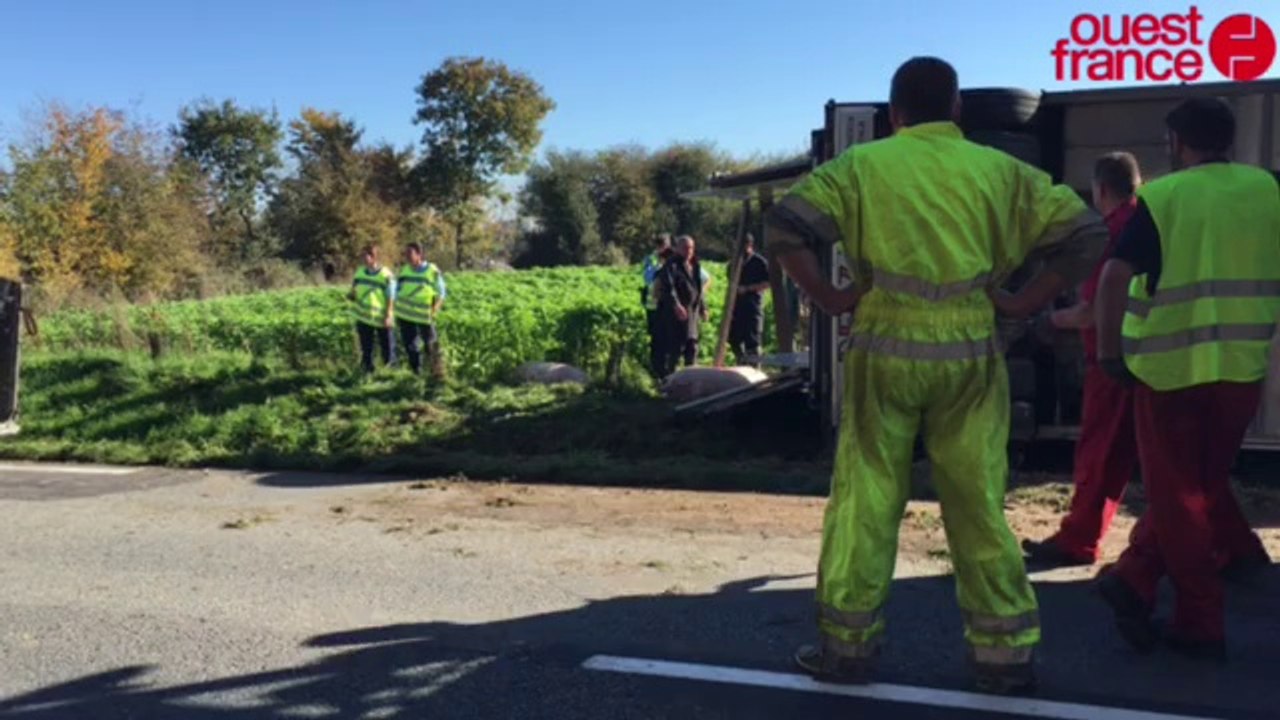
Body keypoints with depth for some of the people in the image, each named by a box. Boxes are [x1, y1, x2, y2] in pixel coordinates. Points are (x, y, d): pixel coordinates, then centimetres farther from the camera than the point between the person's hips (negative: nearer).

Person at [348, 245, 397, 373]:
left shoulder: (386, 275, -9)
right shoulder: (359, 272, 4)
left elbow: (391, 298, -8)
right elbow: (354, 290, 15)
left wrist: (388, 316, -14)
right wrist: (351, 295, -8)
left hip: (381, 319, -4)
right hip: (363, 318, 4)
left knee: (387, 347, 4)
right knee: (366, 348, 8)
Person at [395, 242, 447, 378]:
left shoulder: (433, 271, -8)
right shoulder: (404, 271, 4)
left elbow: (441, 294, -2)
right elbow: (398, 292, 14)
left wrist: (435, 309, -15)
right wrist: (396, 312, 8)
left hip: (425, 315, -3)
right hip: (405, 316, 4)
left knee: (431, 344, 1)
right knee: (410, 346, 6)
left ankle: (438, 370, 18)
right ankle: (417, 372, 19)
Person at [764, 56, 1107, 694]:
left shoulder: (862, 164, 4)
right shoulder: (999, 170, 9)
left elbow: (783, 228, -7)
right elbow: (1086, 234, 4)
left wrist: (828, 298, -1)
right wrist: (1022, 303, 5)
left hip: (886, 353, -1)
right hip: (969, 356, 2)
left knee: (865, 499, 7)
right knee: (979, 504, 10)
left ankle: (846, 644, 14)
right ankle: (1004, 652, 16)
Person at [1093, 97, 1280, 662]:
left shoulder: (1161, 197, -8)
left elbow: (1114, 276, -18)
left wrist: (1109, 350, -9)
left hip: (1171, 364, -4)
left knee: (1177, 492, 7)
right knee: (1203, 484, 20)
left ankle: (1201, 622, 12)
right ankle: (1135, 578, 17)